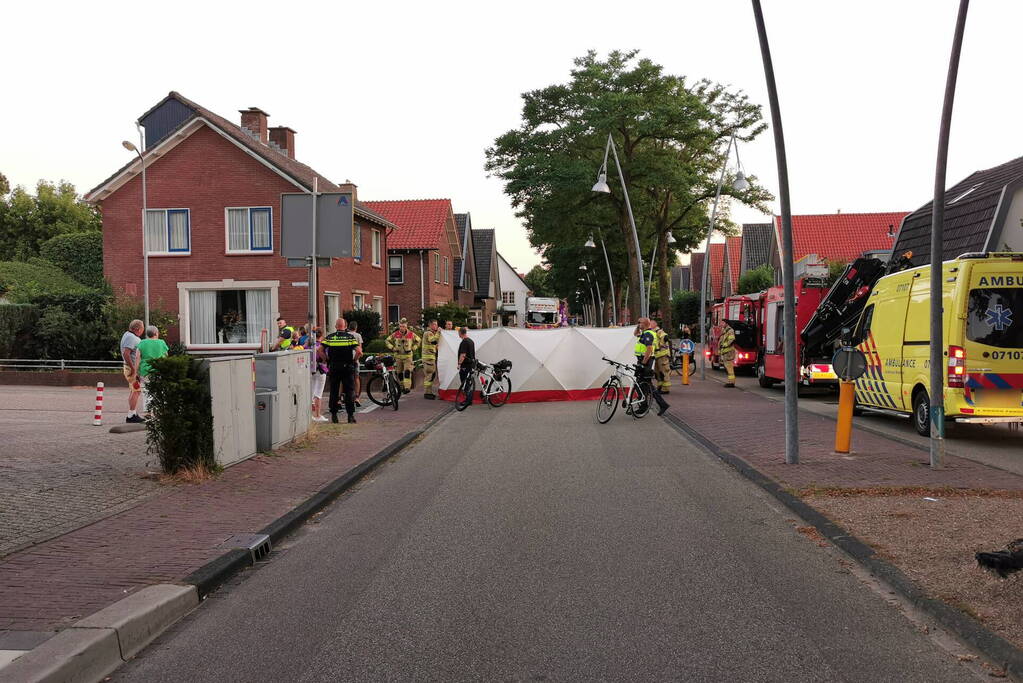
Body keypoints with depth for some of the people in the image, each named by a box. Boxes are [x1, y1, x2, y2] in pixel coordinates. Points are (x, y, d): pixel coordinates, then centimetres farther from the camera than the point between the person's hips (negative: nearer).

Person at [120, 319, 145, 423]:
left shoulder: (128, 335, 16)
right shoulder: (130, 337, -17)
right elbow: (126, 354, -27)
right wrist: (133, 369, -24)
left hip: (135, 368, 11)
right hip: (133, 368, -11)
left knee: (134, 391, 14)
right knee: (136, 391, -9)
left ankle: (134, 414, 19)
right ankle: (131, 416, -8)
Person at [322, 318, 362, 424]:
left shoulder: (329, 337, 2)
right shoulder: (350, 337, -3)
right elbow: (359, 351, -13)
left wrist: (327, 360, 7)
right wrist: (354, 360, 2)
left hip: (333, 368, 1)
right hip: (348, 367, -1)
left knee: (334, 391, 10)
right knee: (349, 391, 3)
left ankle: (334, 415, 12)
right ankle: (350, 415, -1)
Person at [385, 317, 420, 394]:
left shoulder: (411, 334, -4)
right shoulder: (395, 334, -3)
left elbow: (418, 340, 14)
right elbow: (388, 340, 11)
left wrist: (413, 348, 4)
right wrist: (392, 348, 1)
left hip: (408, 355, -2)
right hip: (398, 356, 2)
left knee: (407, 372, -16)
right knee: (399, 373, 8)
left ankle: (407, 387, -20)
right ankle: (401, 387, 20)